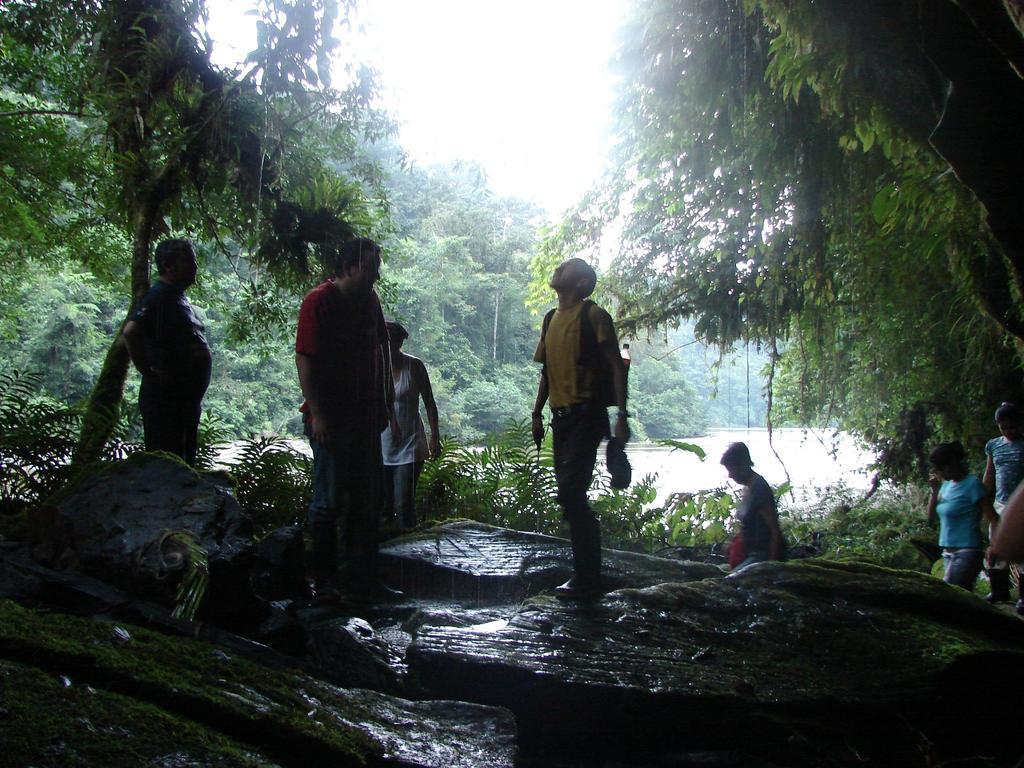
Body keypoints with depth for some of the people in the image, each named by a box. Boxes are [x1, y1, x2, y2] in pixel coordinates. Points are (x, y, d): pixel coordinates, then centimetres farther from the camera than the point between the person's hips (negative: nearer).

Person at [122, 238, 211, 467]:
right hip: (165, 398, -10)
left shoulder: (178, 296, 16)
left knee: (185, 464, 16)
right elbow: (130, 332, -29)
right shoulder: (159, 296, -14)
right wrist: (148, 371, -20)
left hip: (186, 398, 10)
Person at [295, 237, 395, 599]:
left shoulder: (369, 301, 10)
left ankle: (363, 575, 21)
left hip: (364, 416, 7)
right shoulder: (319, 301, -11)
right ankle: (324, 580, 9)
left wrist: (384, 403, 15)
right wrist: (317, 413, -19)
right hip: (330, 418, -7)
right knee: (330, 501, -2)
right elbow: (305, 359, -15)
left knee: (366, 499, 11)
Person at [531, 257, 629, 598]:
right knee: (570, 496, 8)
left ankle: (586, 579, -8)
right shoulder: (551, 319, 18)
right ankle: (586, 575, 17)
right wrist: (537, 413, 17)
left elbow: (615, 364, -9)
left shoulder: (593, 315, -5)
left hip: (586, 414, -8)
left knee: (571, 492, -15)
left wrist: (621, 414, -16)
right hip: (561, 416, 8)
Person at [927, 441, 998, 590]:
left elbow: (993, 519, -11)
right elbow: (931, 519, 14)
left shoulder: (972, 484, -10)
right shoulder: (947, 484, 12)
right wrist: (934, 491, 3)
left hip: (966, 553, -8)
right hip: (949, 553, 8)